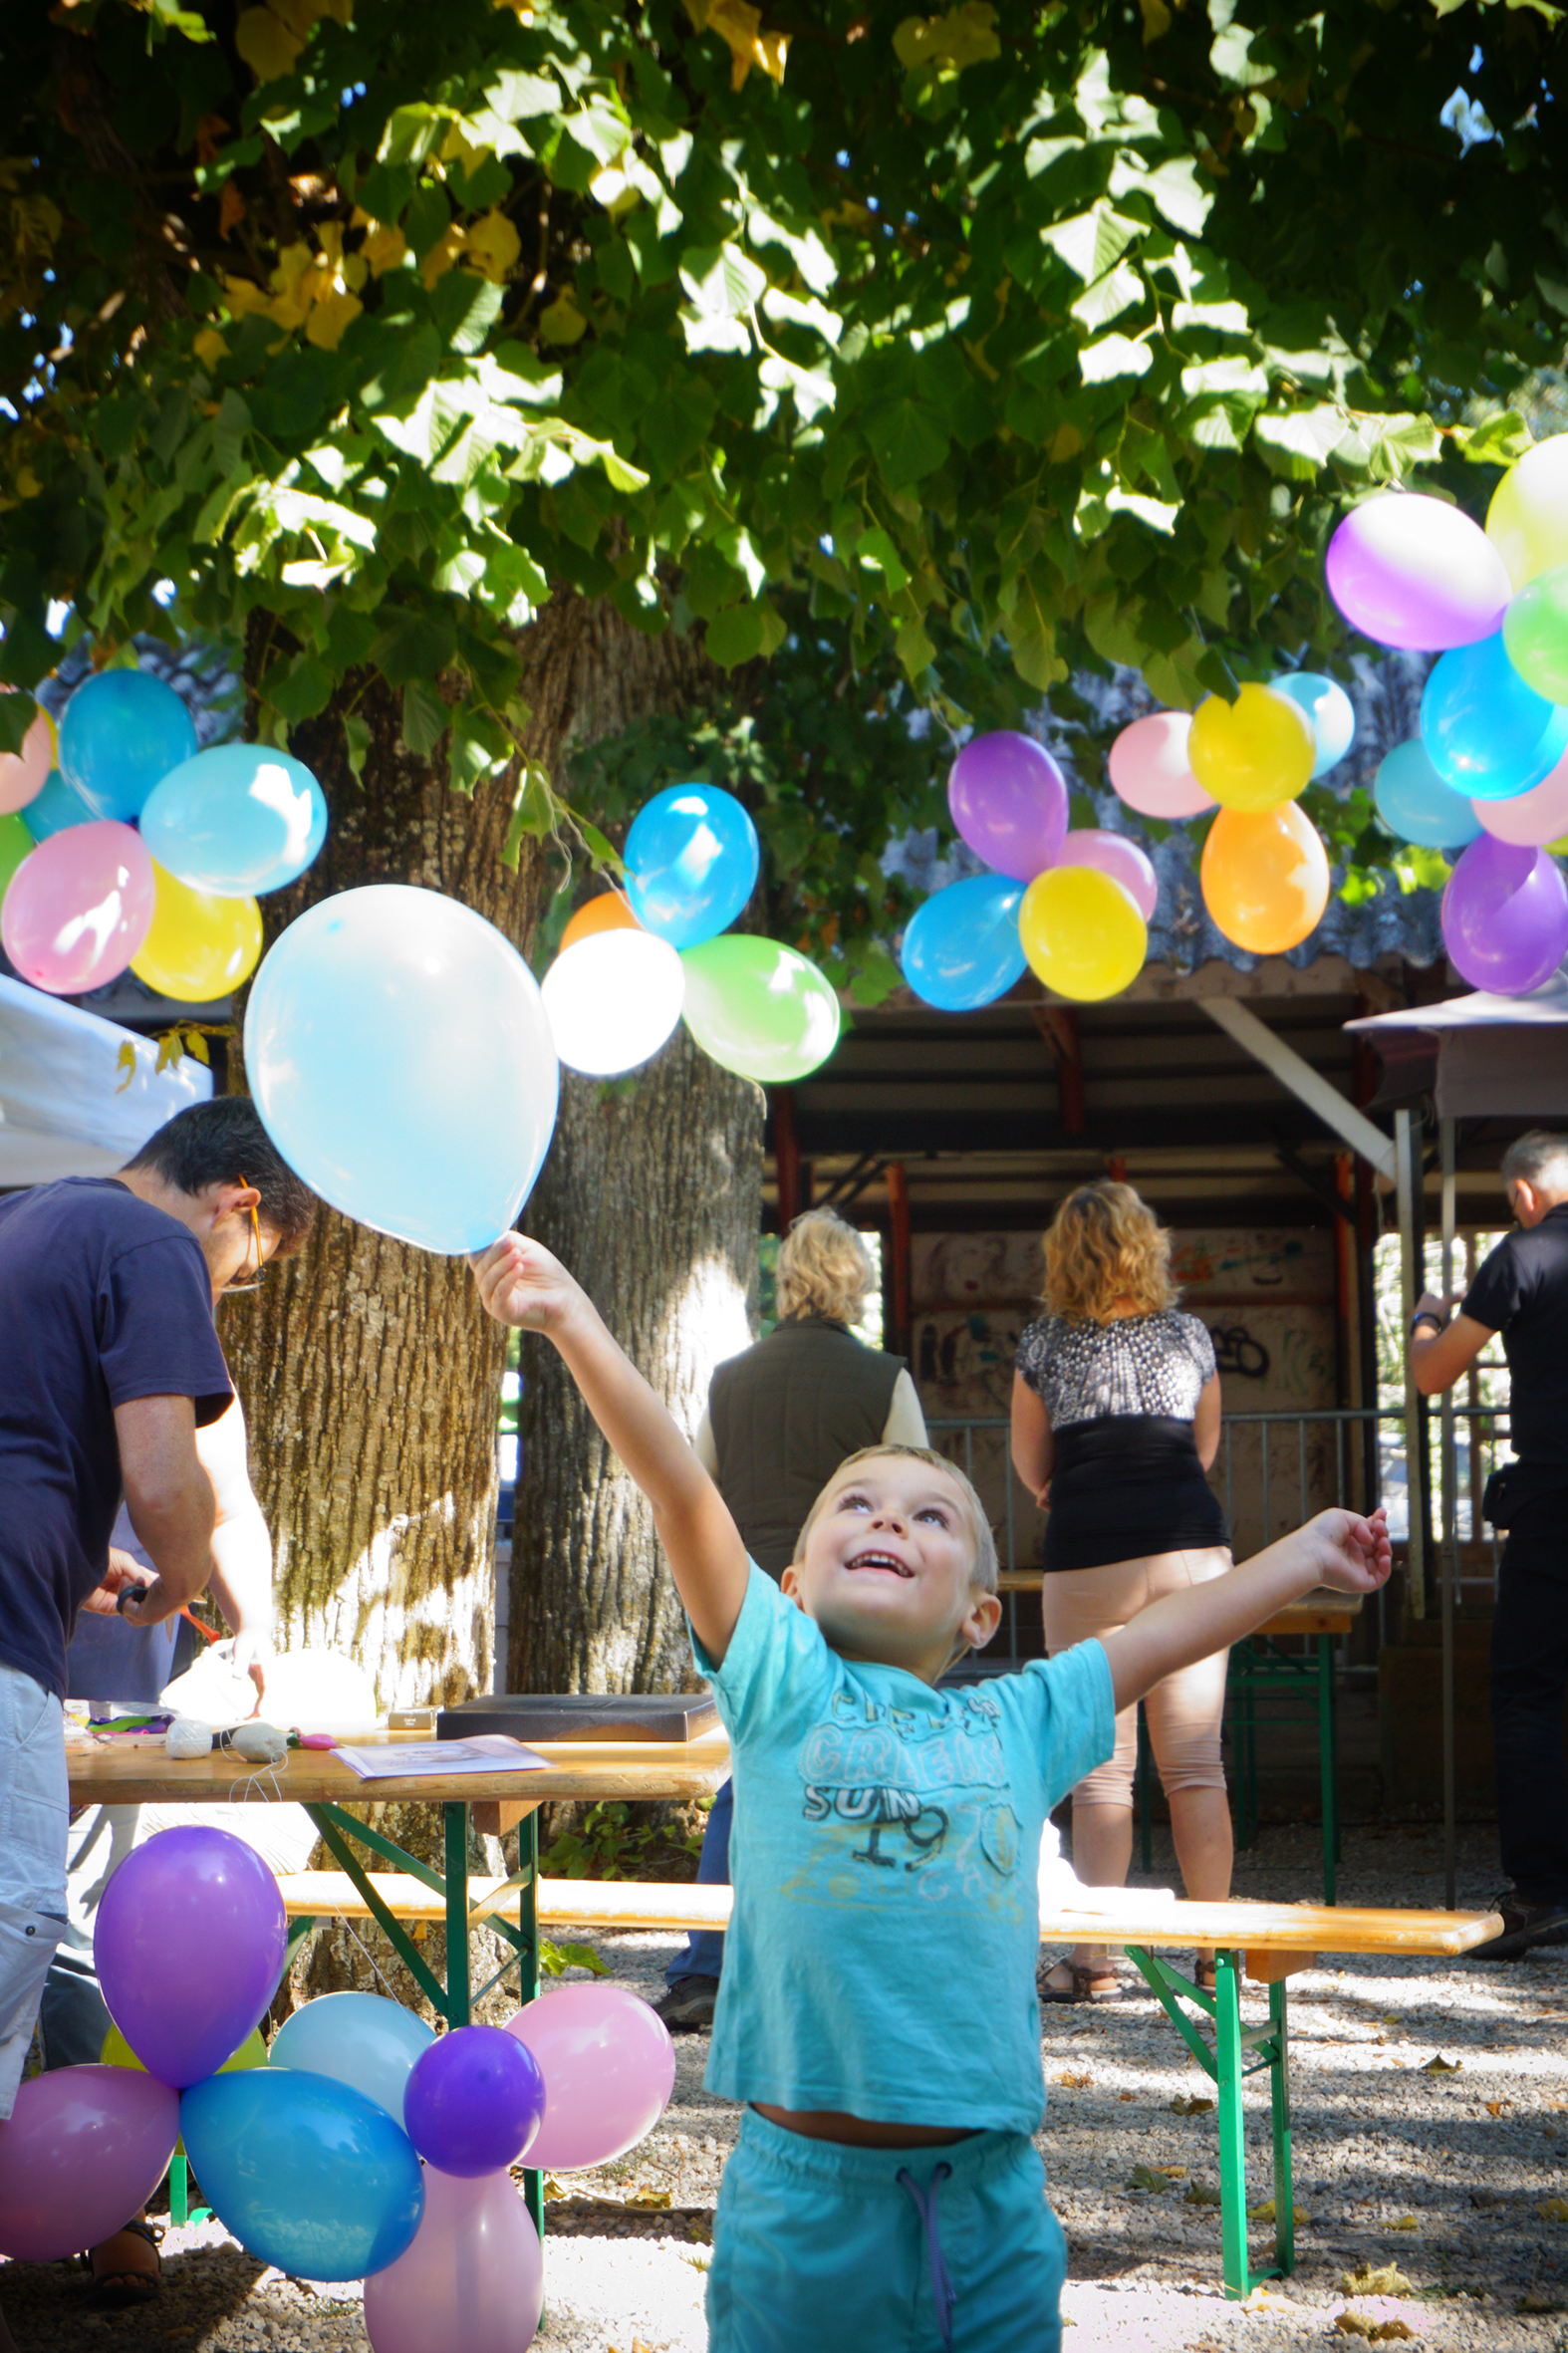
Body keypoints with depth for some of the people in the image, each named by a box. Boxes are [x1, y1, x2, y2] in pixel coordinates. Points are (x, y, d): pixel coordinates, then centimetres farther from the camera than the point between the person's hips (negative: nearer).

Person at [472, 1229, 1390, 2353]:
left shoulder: (1018, 1721, 11)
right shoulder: (783, 1685, 2)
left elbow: (1162, 1635, 21)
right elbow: (683, 1494, -8)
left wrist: (1306, 1553, 31)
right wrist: (575, 1321, -16)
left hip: (989, 2196, 3)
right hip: (806, 2191, -3)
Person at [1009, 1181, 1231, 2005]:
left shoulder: (1044, 1344, 2)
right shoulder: (1189, 1335, 8)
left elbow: (1030, 1465, 12)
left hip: (1087, 1557, -2)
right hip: (1192, 1543, 2)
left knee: (1102, 1768, 2)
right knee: (1196, 1762, 7)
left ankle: (1093, 1959, 2)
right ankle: (1216, 1949, 9)